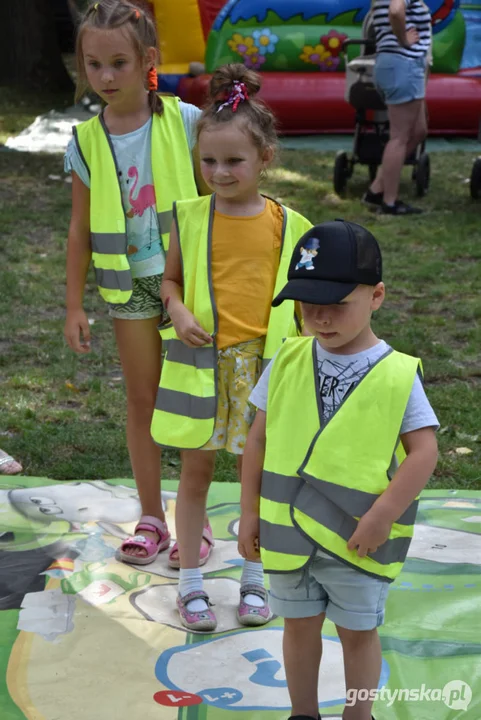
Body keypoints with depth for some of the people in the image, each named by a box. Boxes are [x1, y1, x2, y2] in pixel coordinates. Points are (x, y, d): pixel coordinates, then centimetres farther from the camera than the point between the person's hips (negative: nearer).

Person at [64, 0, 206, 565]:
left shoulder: (185, 122, -9)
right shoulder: (86, 142, -3)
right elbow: (81, 229, 3)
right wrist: (74, 305, 4)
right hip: (130, 286, 2)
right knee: (143, 399, 10)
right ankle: (151, 518, 24)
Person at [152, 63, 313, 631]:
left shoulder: (286, 225, -2)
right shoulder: (190, 218, -2)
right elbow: (170, 277, 8)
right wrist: (179, 311, -12)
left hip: (262, 364, 0)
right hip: (200, 361, 0)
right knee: (196, 469, 8)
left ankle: (254, 580, 28)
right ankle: (191, 583, 22)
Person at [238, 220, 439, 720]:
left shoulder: (397, 374, -13)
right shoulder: (288, 361, -3)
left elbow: (424, 451, -13)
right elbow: (259, 439, 3)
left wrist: (381, 517, -19)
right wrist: (249, 512, 2)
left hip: (358, 539, -3)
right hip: (289, 531, 3)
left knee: (358, 631, 13)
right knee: (300, 624, 18)